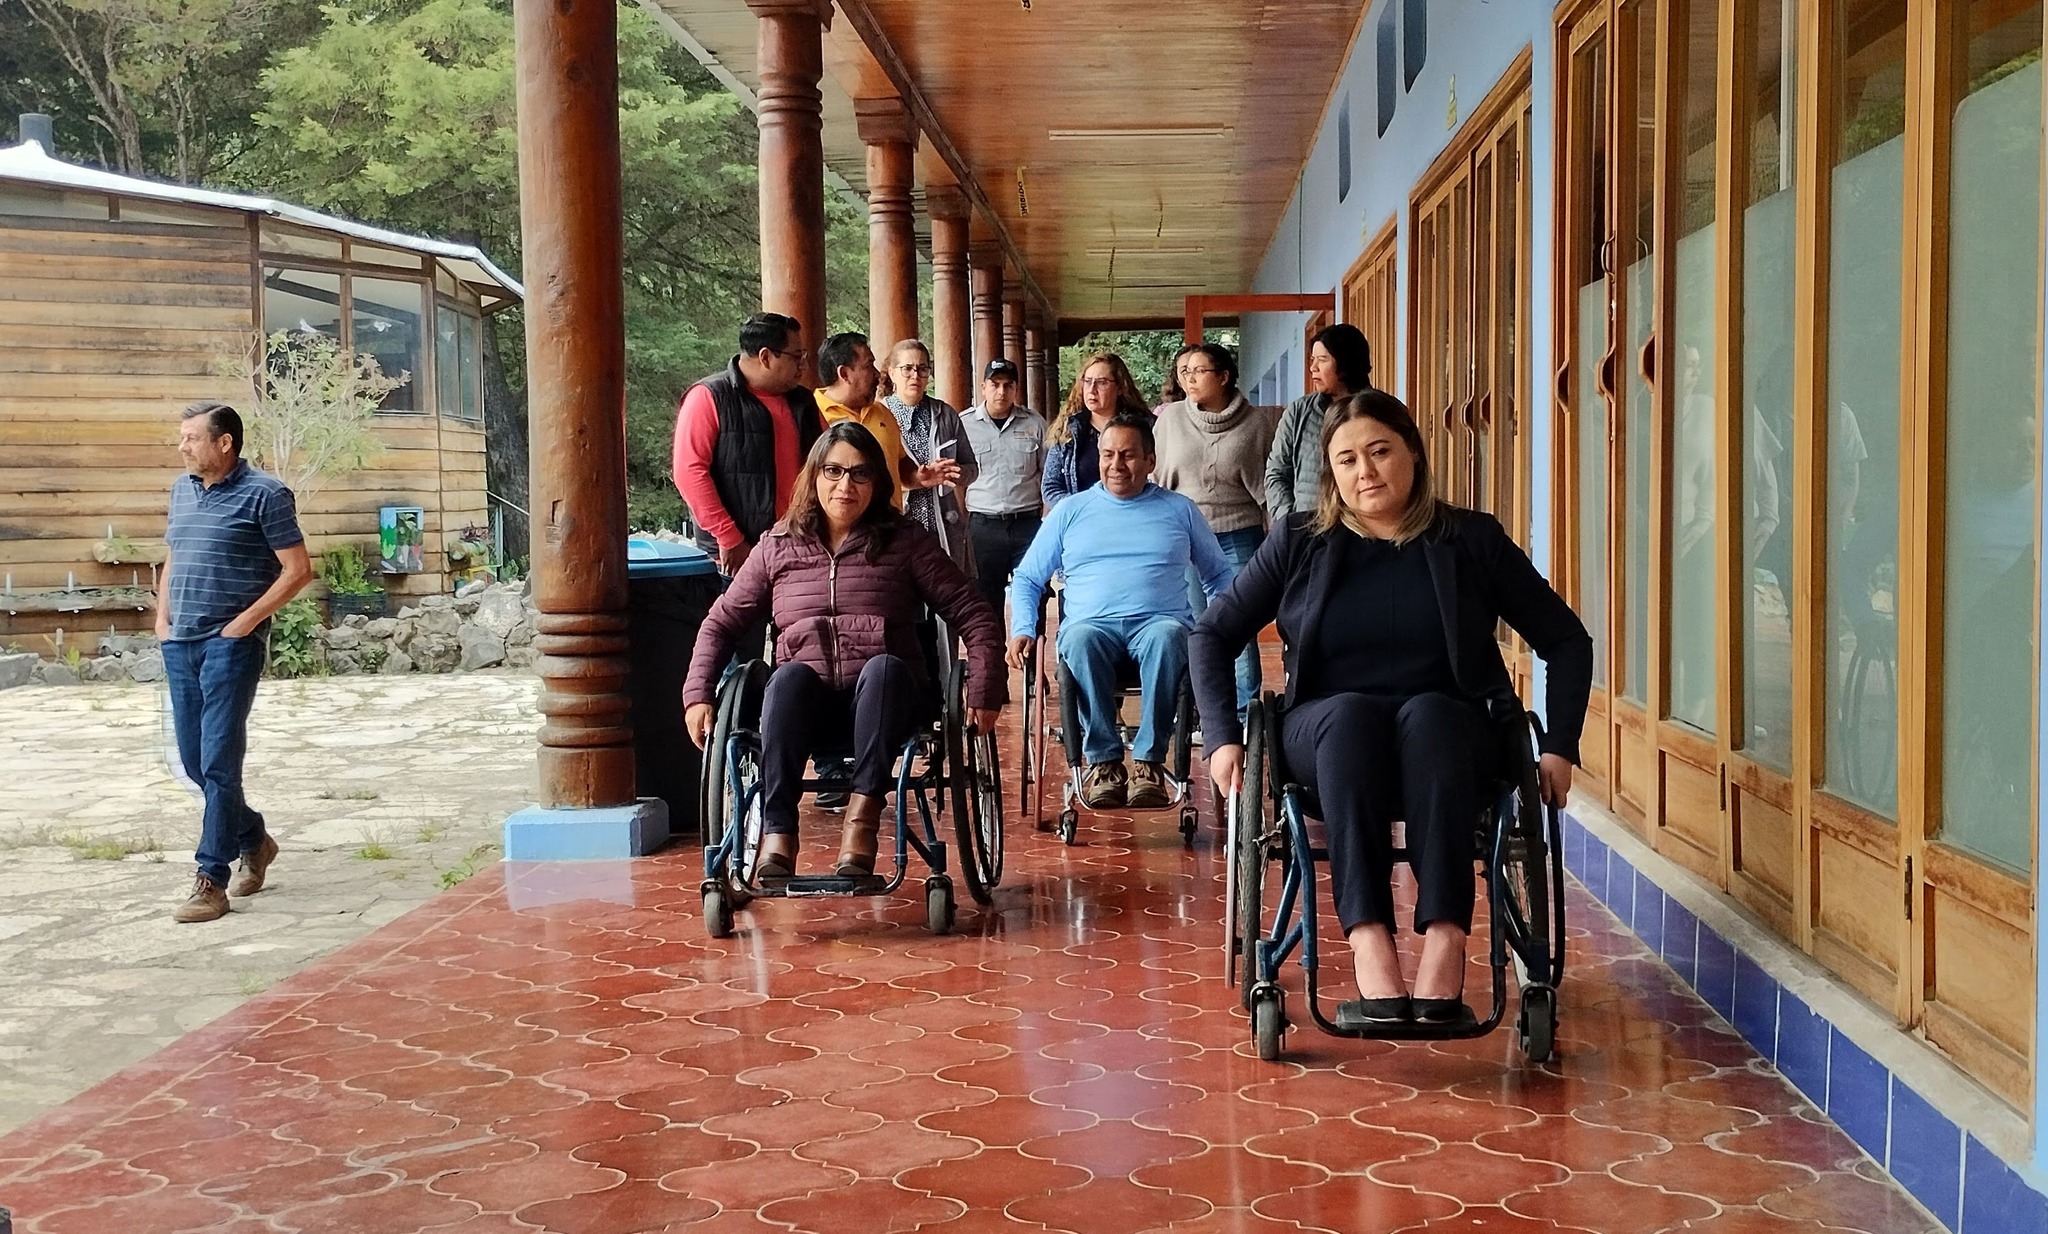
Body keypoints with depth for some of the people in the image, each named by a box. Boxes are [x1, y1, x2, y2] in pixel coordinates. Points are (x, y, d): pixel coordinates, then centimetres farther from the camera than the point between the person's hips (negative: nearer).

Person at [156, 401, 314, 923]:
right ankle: (253, 839, 33)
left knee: (219, 762, -8)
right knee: (194, 760, 13)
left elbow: (298, 569, -9)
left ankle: (211, 880, -3)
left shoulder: (263, 494, -8)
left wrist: (246, 621, -13)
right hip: (180, 643, 7)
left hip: (230, 644, -7)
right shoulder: (183, 490, 14)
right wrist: (162, 617, 10)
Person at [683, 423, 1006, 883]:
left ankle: (863, 817, -41)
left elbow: (975, 616, 8)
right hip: (801, 706, 1)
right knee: (789, 675, -34)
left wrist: (984, 693, -5)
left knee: (885, 667, -35)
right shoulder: (778, 547, 15)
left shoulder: (906, 542, 11)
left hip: (883, 696, -1)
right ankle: (776, 832, -43)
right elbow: (721, 622, 19)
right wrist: (698, 696, 5)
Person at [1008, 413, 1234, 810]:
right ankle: (1103, 760, -31)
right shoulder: (1071, 511, 20)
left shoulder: (1179, 510, 20)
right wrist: (1022, 629, 2)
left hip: (1160, 622, 0)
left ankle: (1150, 761, -35)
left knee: (1167, 636, -38)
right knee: (1080, 639, -38)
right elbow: (1027, 578, 21)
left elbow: (1220, 576, 23)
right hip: (1093, 623, 0)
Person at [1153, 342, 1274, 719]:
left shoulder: (1256, 423, 0)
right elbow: (1155, 480, 10)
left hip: (1238, 537, -2)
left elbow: (1268, 486, 6)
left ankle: (1244, 714, 6)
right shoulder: (1170, 417, 4)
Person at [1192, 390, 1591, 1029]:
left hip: (1446, 734, 0)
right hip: (1328, 734, 0)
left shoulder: (1470, 540, 5)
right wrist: (1224, 738, -4)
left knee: (1426, 713, -36)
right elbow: (1212, 634, 8)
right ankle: (1371, 954, -50)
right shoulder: (1300, 541, 7)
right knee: (1351, 714, -35)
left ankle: (1445, 947, -49)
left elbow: (1566, 640, 8)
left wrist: (1559, 747, -2)